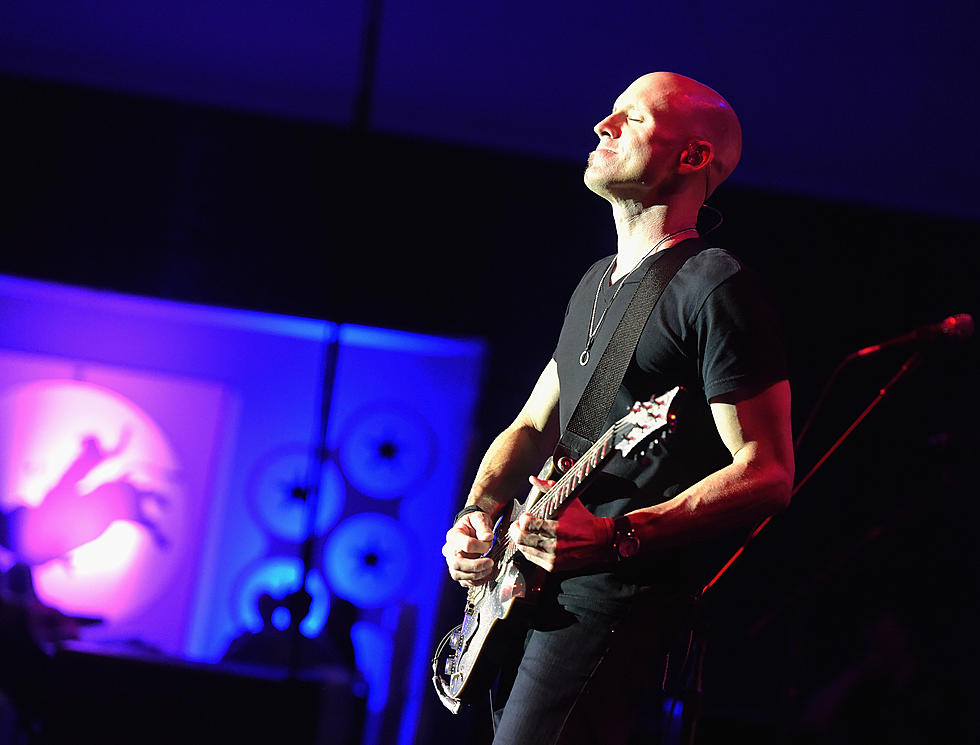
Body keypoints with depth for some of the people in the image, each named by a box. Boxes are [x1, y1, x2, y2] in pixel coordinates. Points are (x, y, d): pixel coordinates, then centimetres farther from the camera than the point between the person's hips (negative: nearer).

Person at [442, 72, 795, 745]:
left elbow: (768, 475, -15)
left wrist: (616, 537, -26)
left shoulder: (716, 288, -9)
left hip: (620, 606, -9)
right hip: (537, 593, 9)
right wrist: (479, 512, 4)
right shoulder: (596, 283, 19)